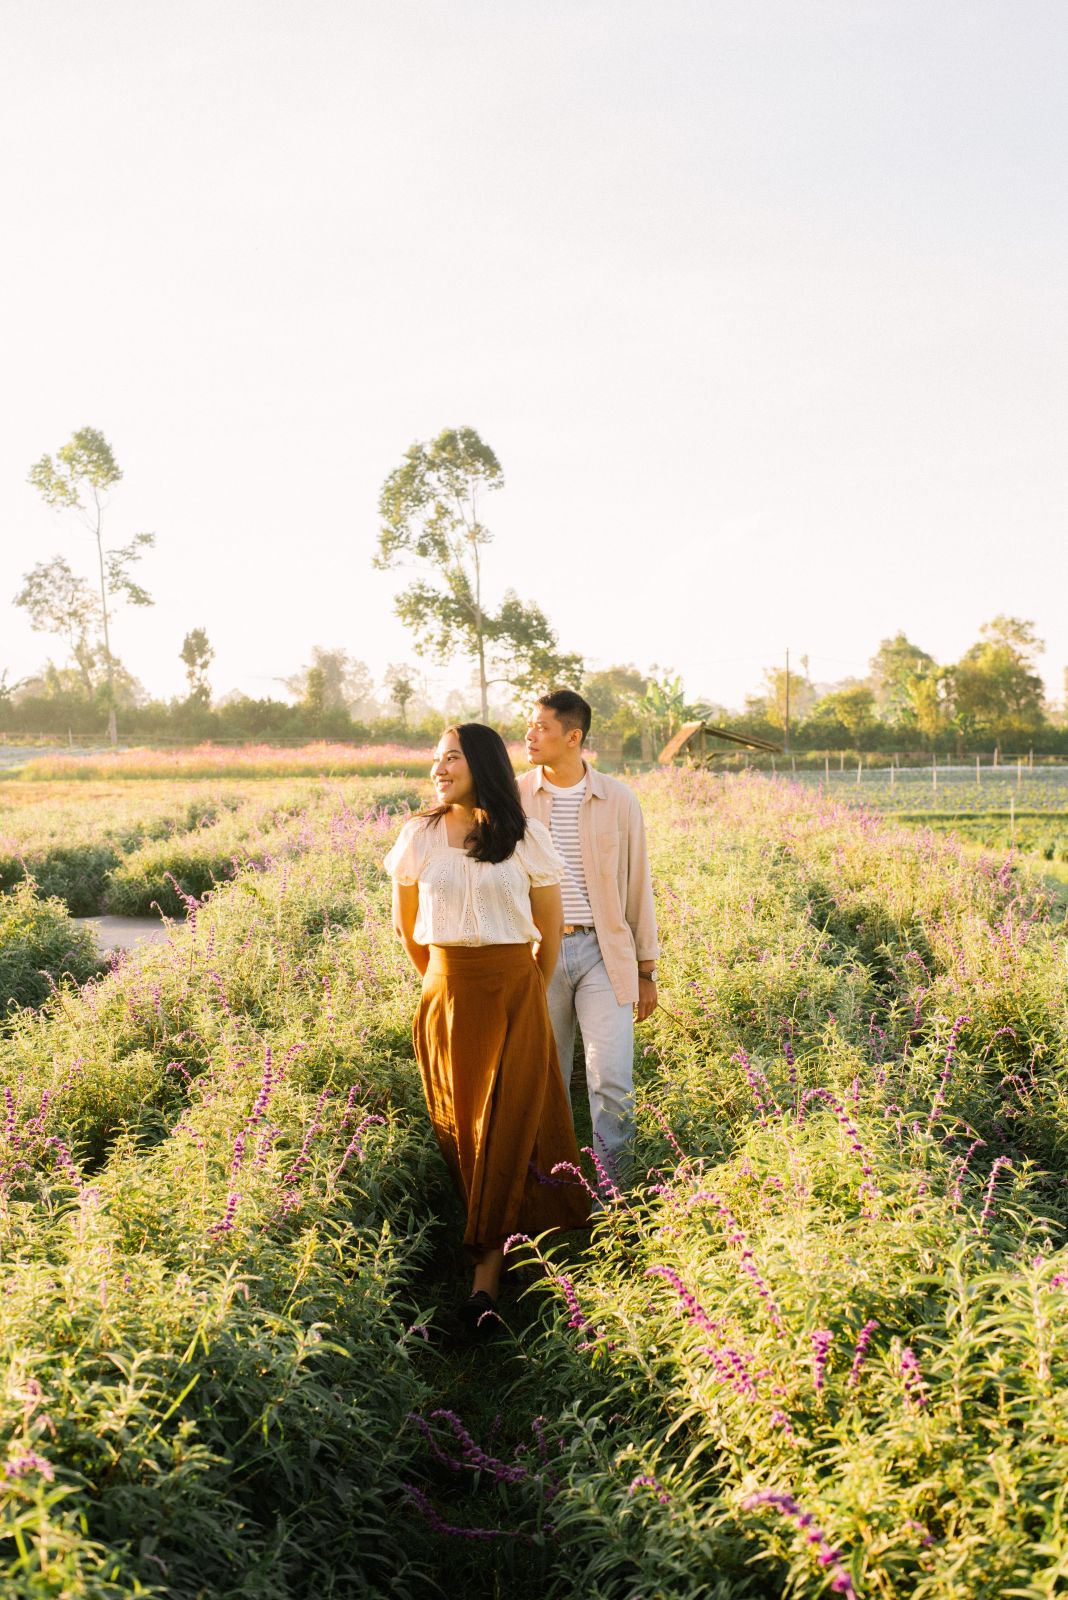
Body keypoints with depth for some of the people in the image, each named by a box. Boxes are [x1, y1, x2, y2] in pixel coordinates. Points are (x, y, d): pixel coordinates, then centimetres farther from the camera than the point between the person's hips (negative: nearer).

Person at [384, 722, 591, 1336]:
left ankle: (486, 1278, -3)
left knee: (507, 1127, -5)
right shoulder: (420, 836, 3)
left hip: (515, 993, -2)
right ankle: (497, 1238, 21)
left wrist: (530, 992, 10)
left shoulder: (525, 838, -1)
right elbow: (405, 924, 15)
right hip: (447, 995, 2)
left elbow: (551, 927, 7)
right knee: (458, 1126, 5)